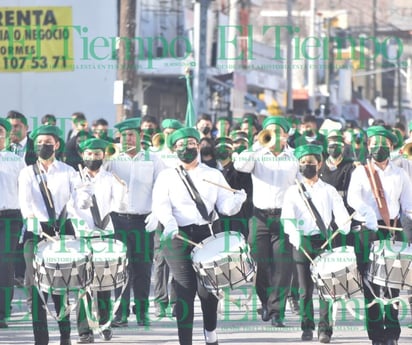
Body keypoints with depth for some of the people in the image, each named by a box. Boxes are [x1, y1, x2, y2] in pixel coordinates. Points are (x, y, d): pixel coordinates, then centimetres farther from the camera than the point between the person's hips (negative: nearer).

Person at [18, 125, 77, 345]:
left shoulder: (68, 172, 10)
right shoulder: (27, 173, 9)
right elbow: (25, 200, -8)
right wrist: (31, 219, -27)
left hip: (62, 230, 0)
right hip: (36, 232, 0)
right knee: (37, 284, -5)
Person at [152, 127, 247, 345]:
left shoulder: (214, 175, 13)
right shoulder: (167, 177, 7)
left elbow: (225, 206, 5)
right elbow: (160, 205, -7)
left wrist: (237, 200, -18)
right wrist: (169, 222, -27)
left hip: (206, 235, 2)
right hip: (178, 237, -2)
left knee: (207, 288, -1)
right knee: (185, 290, -6)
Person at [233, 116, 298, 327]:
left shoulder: (295, 158, 10)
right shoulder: (258, 156, 9)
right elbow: (240, 165, -11)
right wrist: (259, 146, -14)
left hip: (285, 216, 0)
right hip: (261, 216, 0)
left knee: (282, 266, -7)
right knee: (261, 264, 1)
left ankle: (277, 311, -4)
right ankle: (266, 302, 24)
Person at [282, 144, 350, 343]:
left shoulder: (329, 191, 9)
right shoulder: (293, 192, 9)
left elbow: (341, 214, -2)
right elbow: (287, 216, -5)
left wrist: (344, 229, -23)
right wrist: (294, 233, -24)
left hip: (324, 242, -1)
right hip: (302, 243, 1)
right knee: (305, 289, 3)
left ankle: (324, 329, -5)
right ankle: (307, 328, 13)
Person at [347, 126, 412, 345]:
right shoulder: (360, 172, 8)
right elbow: (353, 197, -11)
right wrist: (367, 212, -30)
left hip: (393, 230, 1)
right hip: (367, 231, -1)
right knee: (370, 283, -4)